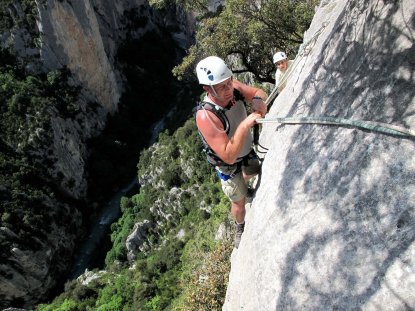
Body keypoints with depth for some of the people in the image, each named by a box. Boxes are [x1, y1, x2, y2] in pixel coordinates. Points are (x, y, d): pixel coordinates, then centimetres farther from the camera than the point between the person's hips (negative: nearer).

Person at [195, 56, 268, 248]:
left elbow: (260, 93, -8)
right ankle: (240, 228, 47)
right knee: (239, 202, 13)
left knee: (251, 175, 34)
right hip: (228, 164, -5)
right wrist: (244, 125, -50)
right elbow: (229, 156, -41)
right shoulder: (205, 116, -41)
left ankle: (245, 187, 72)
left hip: (248, 150, 6)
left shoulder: (233, 87, -25)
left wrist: (257, 100, -32)